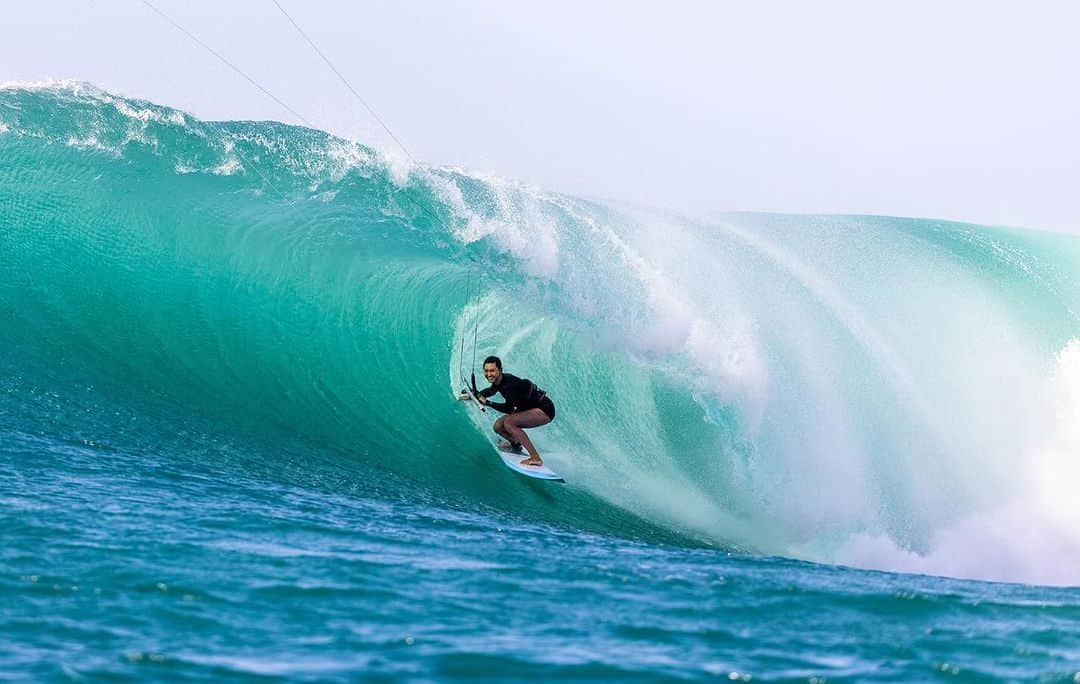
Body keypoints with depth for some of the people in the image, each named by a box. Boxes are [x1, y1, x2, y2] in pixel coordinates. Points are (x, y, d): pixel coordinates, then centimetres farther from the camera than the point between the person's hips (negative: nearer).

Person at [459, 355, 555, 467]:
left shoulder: (509, 383, -28)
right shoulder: (498, 380, -2)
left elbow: (509, 409, -31)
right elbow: (491, 391, 22)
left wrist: (487, 403, -28)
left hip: (545, 410, -9)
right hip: (528, 408, 9)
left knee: (508, 422, -27)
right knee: (498, 427, 3)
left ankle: (535, 458, -26)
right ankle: (515, 444, 37)